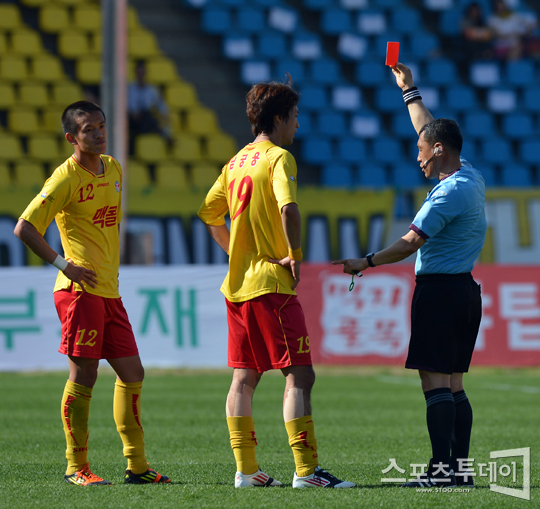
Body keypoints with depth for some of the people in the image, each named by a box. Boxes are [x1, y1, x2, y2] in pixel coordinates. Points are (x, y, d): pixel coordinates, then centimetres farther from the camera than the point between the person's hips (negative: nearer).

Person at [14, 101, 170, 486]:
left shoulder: (113, 169, 14)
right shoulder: (65, 178, -9)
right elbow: (24, 229, -12)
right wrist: (63, 264, -13)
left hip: (109, 291, 8)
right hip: (80, 291, -8)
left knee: (132, 374, 7)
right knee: (84, 375, -7)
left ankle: (137, 465, 13)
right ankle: (76, 467, 1)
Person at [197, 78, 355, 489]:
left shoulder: (236, 162, 14)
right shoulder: (278, 158, -10)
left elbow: (209, 214, 21)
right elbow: (288, 207, -28)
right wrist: (296, 255, -18)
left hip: (237, 285, 9)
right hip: (271, 284, -9)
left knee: (244, 377, 11)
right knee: (299, 375, -9)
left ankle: (246, 469, 12)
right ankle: (306, 469, -15)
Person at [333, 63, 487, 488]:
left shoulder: (449, 193, -16)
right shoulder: (472, 178, 12)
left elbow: (410, 243, -19)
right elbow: (433, 131, 26)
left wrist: (366, 263, -12)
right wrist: (409, 91, 32)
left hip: (439, 289, -9)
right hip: (465, 289, 9)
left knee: (435, 378, -10)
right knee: (453, 381, 9)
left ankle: (442, 467, -14)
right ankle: (460, 466, 7)